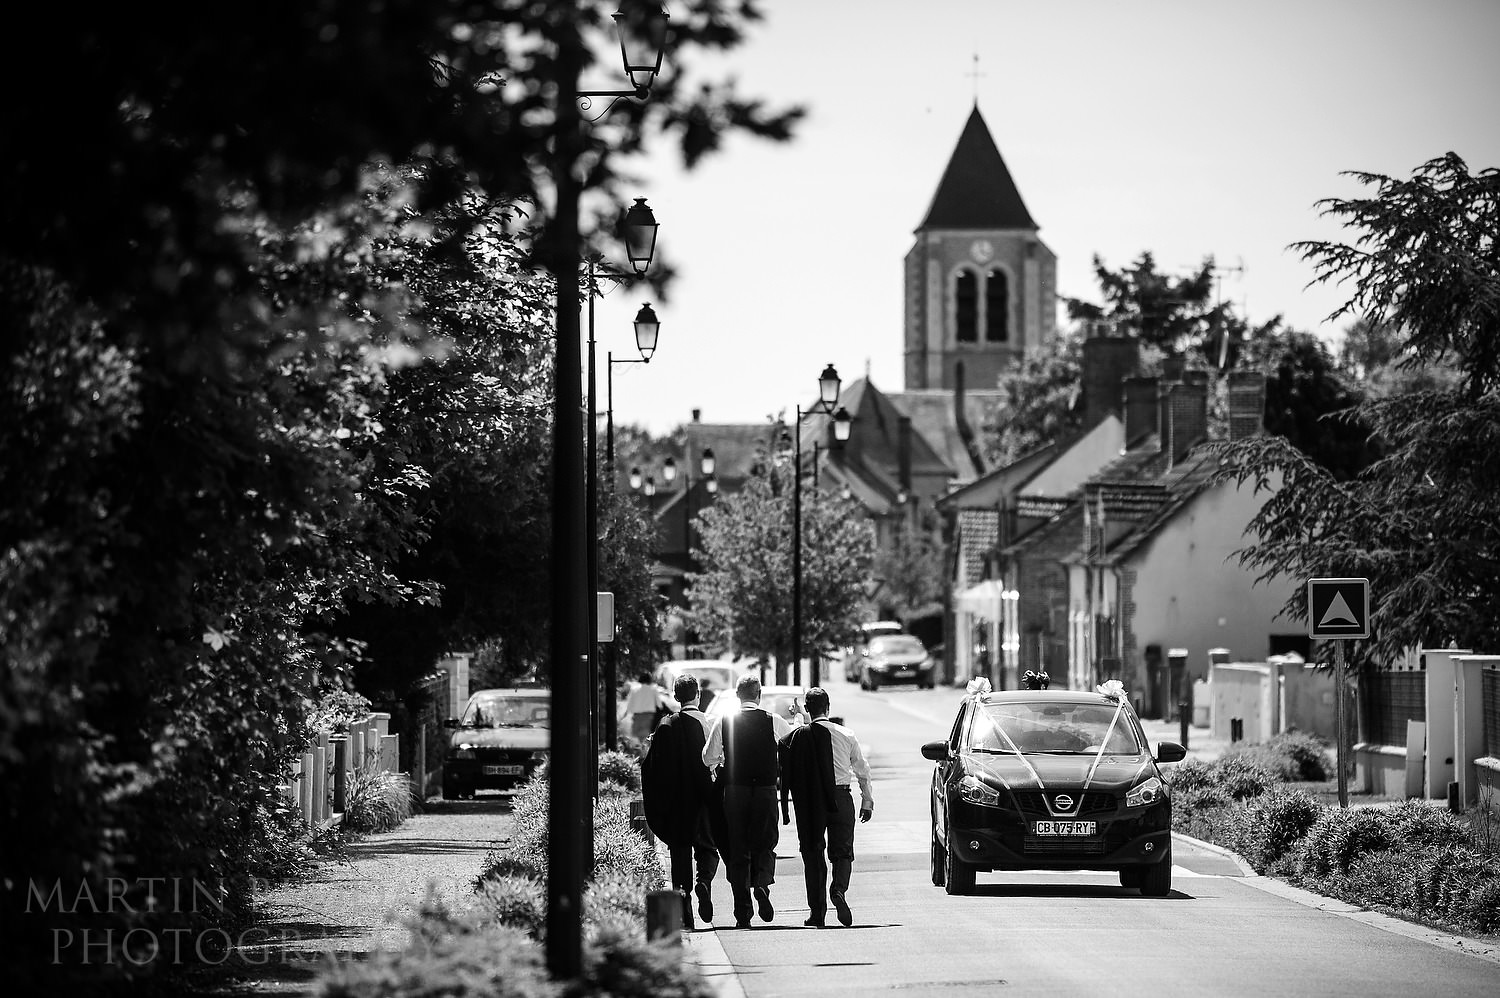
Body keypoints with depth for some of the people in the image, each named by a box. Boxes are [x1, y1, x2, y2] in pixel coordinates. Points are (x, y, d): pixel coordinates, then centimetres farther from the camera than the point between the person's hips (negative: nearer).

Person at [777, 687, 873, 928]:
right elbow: (862, 770, 9)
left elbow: (785, 771, -4)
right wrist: (867, 801, 19)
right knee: (842, 851, 10)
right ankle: (839, 889, -19)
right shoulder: (846, 735, 2)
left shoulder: (797, 736, -4)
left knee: (812, 854, 9)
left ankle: (816, 911, 7)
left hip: (809, 800, -1)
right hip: (840, 799, 1)